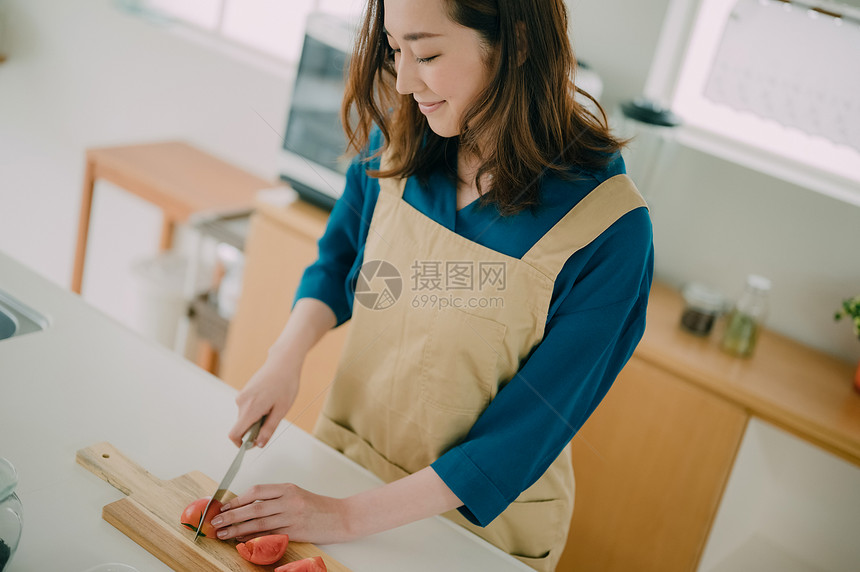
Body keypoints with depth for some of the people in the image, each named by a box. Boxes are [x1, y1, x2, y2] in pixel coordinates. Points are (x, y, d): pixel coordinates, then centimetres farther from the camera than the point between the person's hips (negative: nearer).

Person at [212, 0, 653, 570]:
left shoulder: (610, 228, -25)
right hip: (343, 454, 4)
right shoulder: (399, 146, -11)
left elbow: (524, 435, -22)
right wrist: (286, 359, -10)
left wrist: (350, 516, -24)